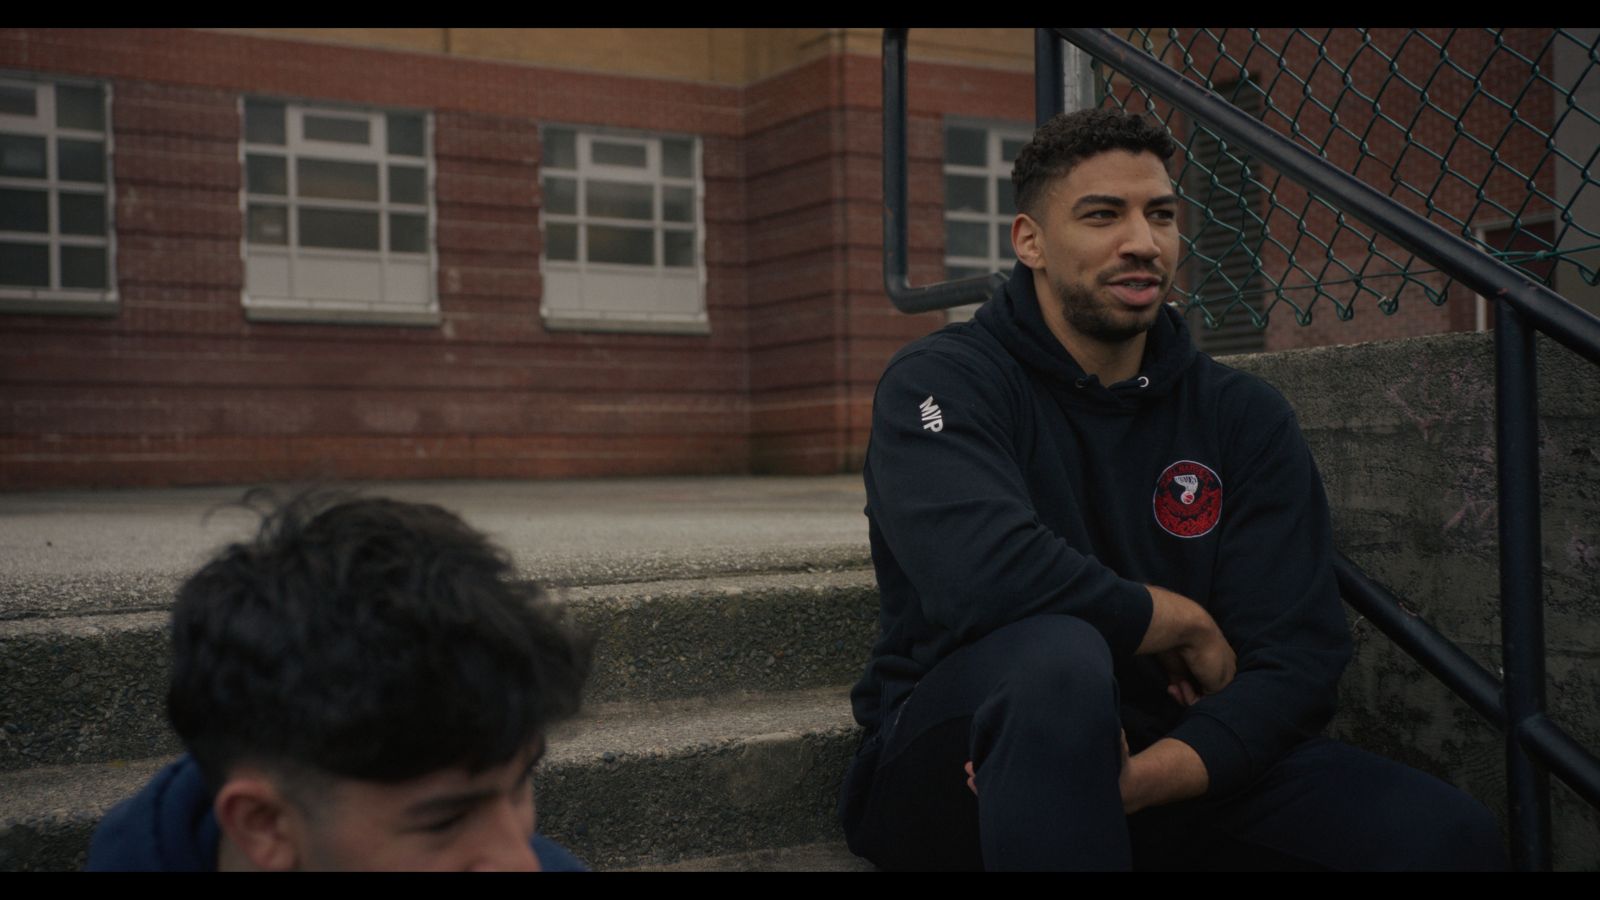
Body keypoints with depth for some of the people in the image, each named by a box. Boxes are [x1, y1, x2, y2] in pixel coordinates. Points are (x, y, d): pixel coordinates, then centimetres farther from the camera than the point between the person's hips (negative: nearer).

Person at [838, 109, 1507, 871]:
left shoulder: (1244, 417, 3)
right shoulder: (942, 382, -8)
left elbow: (1296, 660, -6)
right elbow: (990, 577, -28)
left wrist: (1148, 778, -24)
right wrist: (1187, 626, -12)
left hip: (1173, 765, 4)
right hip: (959, 768, -4)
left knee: (1450, 835, -16)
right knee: (1059, 654, -36)